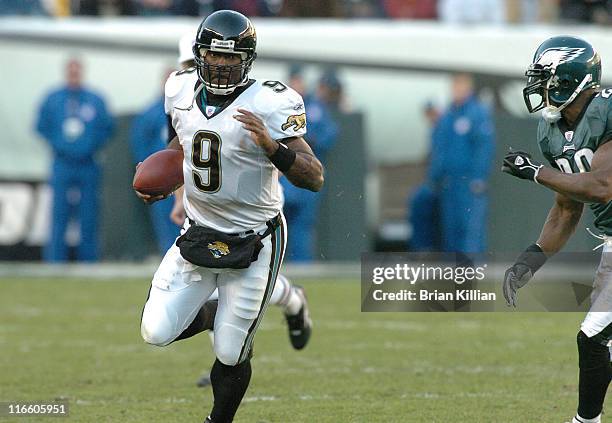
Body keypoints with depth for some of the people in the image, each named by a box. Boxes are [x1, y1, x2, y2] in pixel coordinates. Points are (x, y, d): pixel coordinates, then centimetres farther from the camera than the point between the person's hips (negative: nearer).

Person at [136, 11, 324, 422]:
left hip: (253, 244, -5)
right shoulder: (183, 90, -1)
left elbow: (314, 178, -20)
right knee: (158, 333, -8)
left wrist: (272, 147, -36)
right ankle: (215, 314, 22)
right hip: (198, 233, 5)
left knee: (230, 356, 0)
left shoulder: (270, 104, -18)